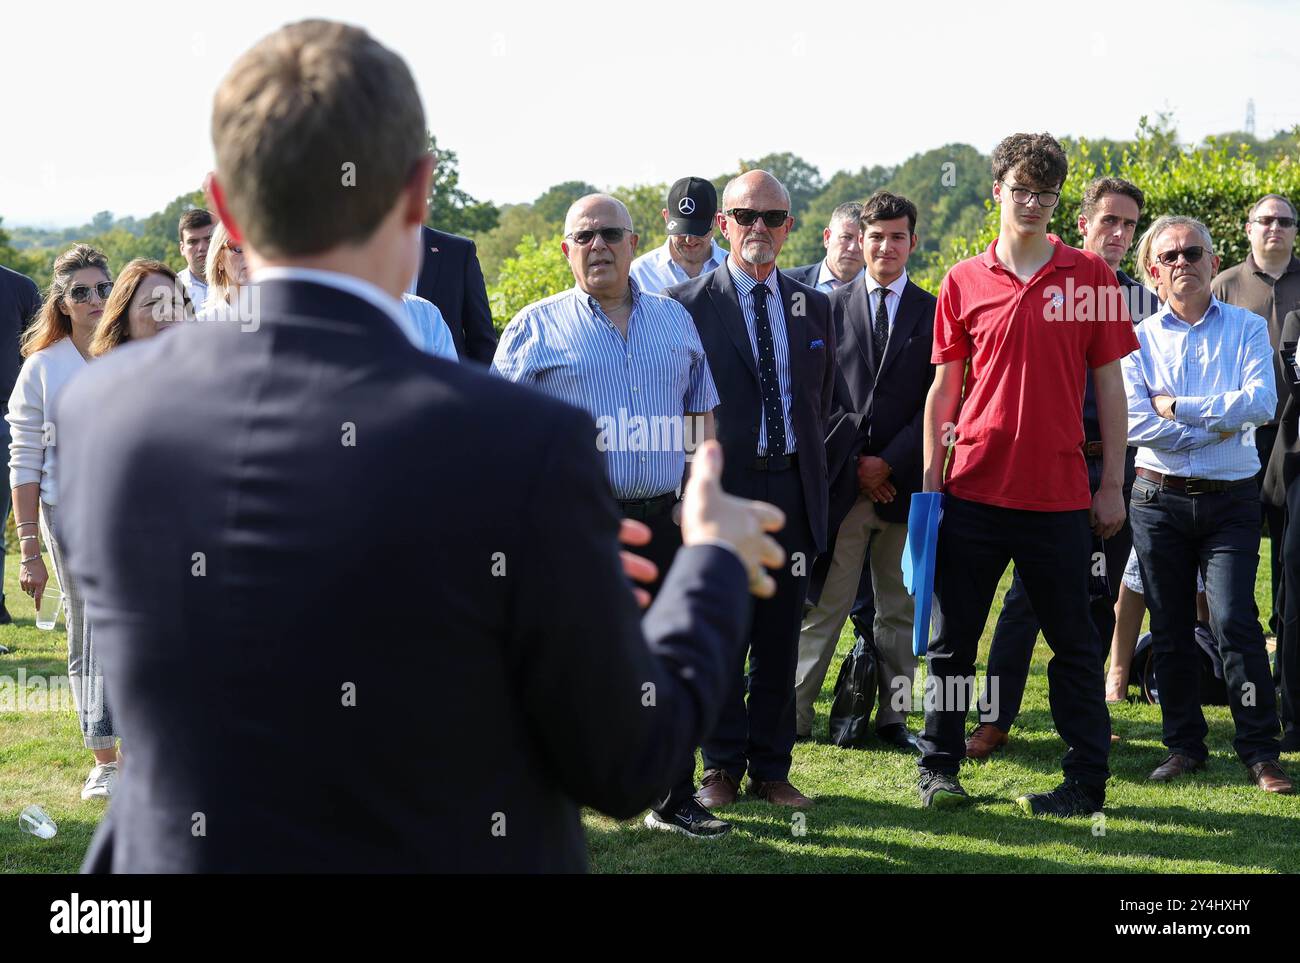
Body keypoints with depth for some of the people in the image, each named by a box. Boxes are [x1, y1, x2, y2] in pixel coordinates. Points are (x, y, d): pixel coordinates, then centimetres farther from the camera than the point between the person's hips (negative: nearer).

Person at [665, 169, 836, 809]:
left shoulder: (813, 307, 12)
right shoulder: (686, 304, -2)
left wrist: (814, 479, 10)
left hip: (792, 487, 4)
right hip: (722, 488, -3)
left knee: (780, 636, 8)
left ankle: (771, 767, 17)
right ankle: (722, 767, 14)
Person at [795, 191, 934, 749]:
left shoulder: (932, 314, 6)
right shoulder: (831, 307, 6)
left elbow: (936, 403, 1)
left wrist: (889, 463, -8)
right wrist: (854, 463, -5)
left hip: (904, 481, 1)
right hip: (841, 481, -1)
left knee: (900, 608, 8)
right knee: (823, 605, -1)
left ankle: (893, 717, 16)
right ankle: (794, 714, 6)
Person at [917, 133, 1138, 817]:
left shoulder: (1089, 275, 2)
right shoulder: (964, 282, 4)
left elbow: (1109, 385, 4)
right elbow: (944, 387, 8)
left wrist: (1113, 484, 1)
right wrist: (931, 476, 3)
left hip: (1060, 495, -1)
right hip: (974, 489, 1)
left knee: (1074, 643, 7)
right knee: (952, 639, 7)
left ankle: (1087, 781, 15)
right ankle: (939, 768, 20)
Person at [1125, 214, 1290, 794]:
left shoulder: (1248, 328, 6)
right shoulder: (1140, 338, 6)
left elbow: (1261, 402, -11)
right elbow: (1135, 422, -8)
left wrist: (1179, 408, -11)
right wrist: (1218, 427, -11)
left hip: (1231, 500, -1)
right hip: (1160, 498, 2)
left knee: (1234, 622, -11)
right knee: (1170, 630, 5)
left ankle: (1260, 750, -2)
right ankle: (1184, 744, 17)